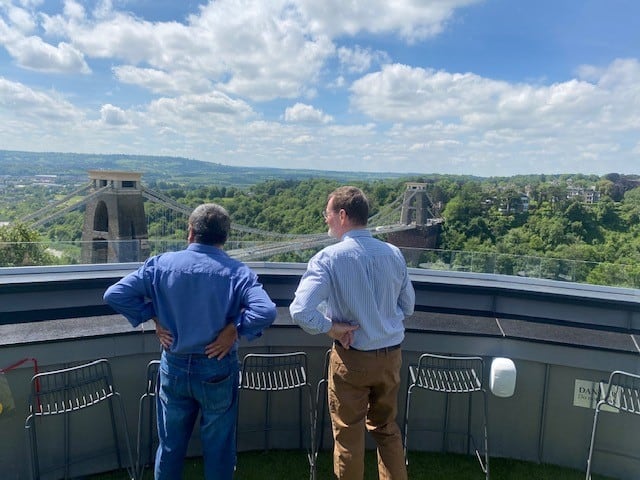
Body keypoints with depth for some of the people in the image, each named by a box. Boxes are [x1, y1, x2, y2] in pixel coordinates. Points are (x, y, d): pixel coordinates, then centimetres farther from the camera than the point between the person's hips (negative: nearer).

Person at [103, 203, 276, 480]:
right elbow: (266, 312, -27)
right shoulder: (238, 272, -14)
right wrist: (234, 329, -13)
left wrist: (153, 317, -1)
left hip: (174, 368, 3)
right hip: (217, 370, -2)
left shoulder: (161, 264, -7)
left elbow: (115, 295, -6)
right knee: (218, 447, 16)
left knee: (170, 446, 21)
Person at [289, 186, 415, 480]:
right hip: (391, 356, 5)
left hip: (351, 358, -4)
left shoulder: (329, 258, -19)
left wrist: (332, 328, -13)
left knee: (349, 435, 16)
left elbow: (301, 312, -28)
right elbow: (408, 306, 7)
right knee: (387, 429, 25)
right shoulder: (394, 254, -4)